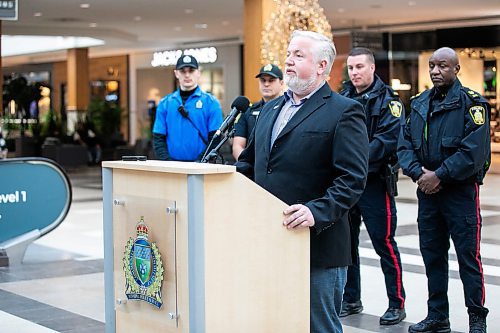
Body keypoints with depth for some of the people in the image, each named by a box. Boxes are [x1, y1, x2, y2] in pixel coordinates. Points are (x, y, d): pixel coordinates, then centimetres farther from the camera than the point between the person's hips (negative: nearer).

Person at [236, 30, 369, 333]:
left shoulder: (344, 112, -6)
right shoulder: (271, 108, 18)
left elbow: (353, 179, -14)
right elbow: (249, 162, 23)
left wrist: (317, 212, -27)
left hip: (317, 245, -7)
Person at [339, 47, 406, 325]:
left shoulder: (387, 100, -4)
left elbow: (387, 140, -16)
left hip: (375, 181, -5)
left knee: (384, 242, -2)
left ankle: (397, 304, 7)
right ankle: (351, 300, 23)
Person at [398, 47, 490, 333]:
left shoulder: (471, 102, -7)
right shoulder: (419, 103, 12)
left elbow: (475, 150, -17)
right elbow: (405, 143, 8)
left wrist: (439, 175, -18)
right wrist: (418, 172, -9)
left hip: (461, 190, -6)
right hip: (427, 190, 6)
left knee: (468, 255, -2)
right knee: (432, 254, 11)